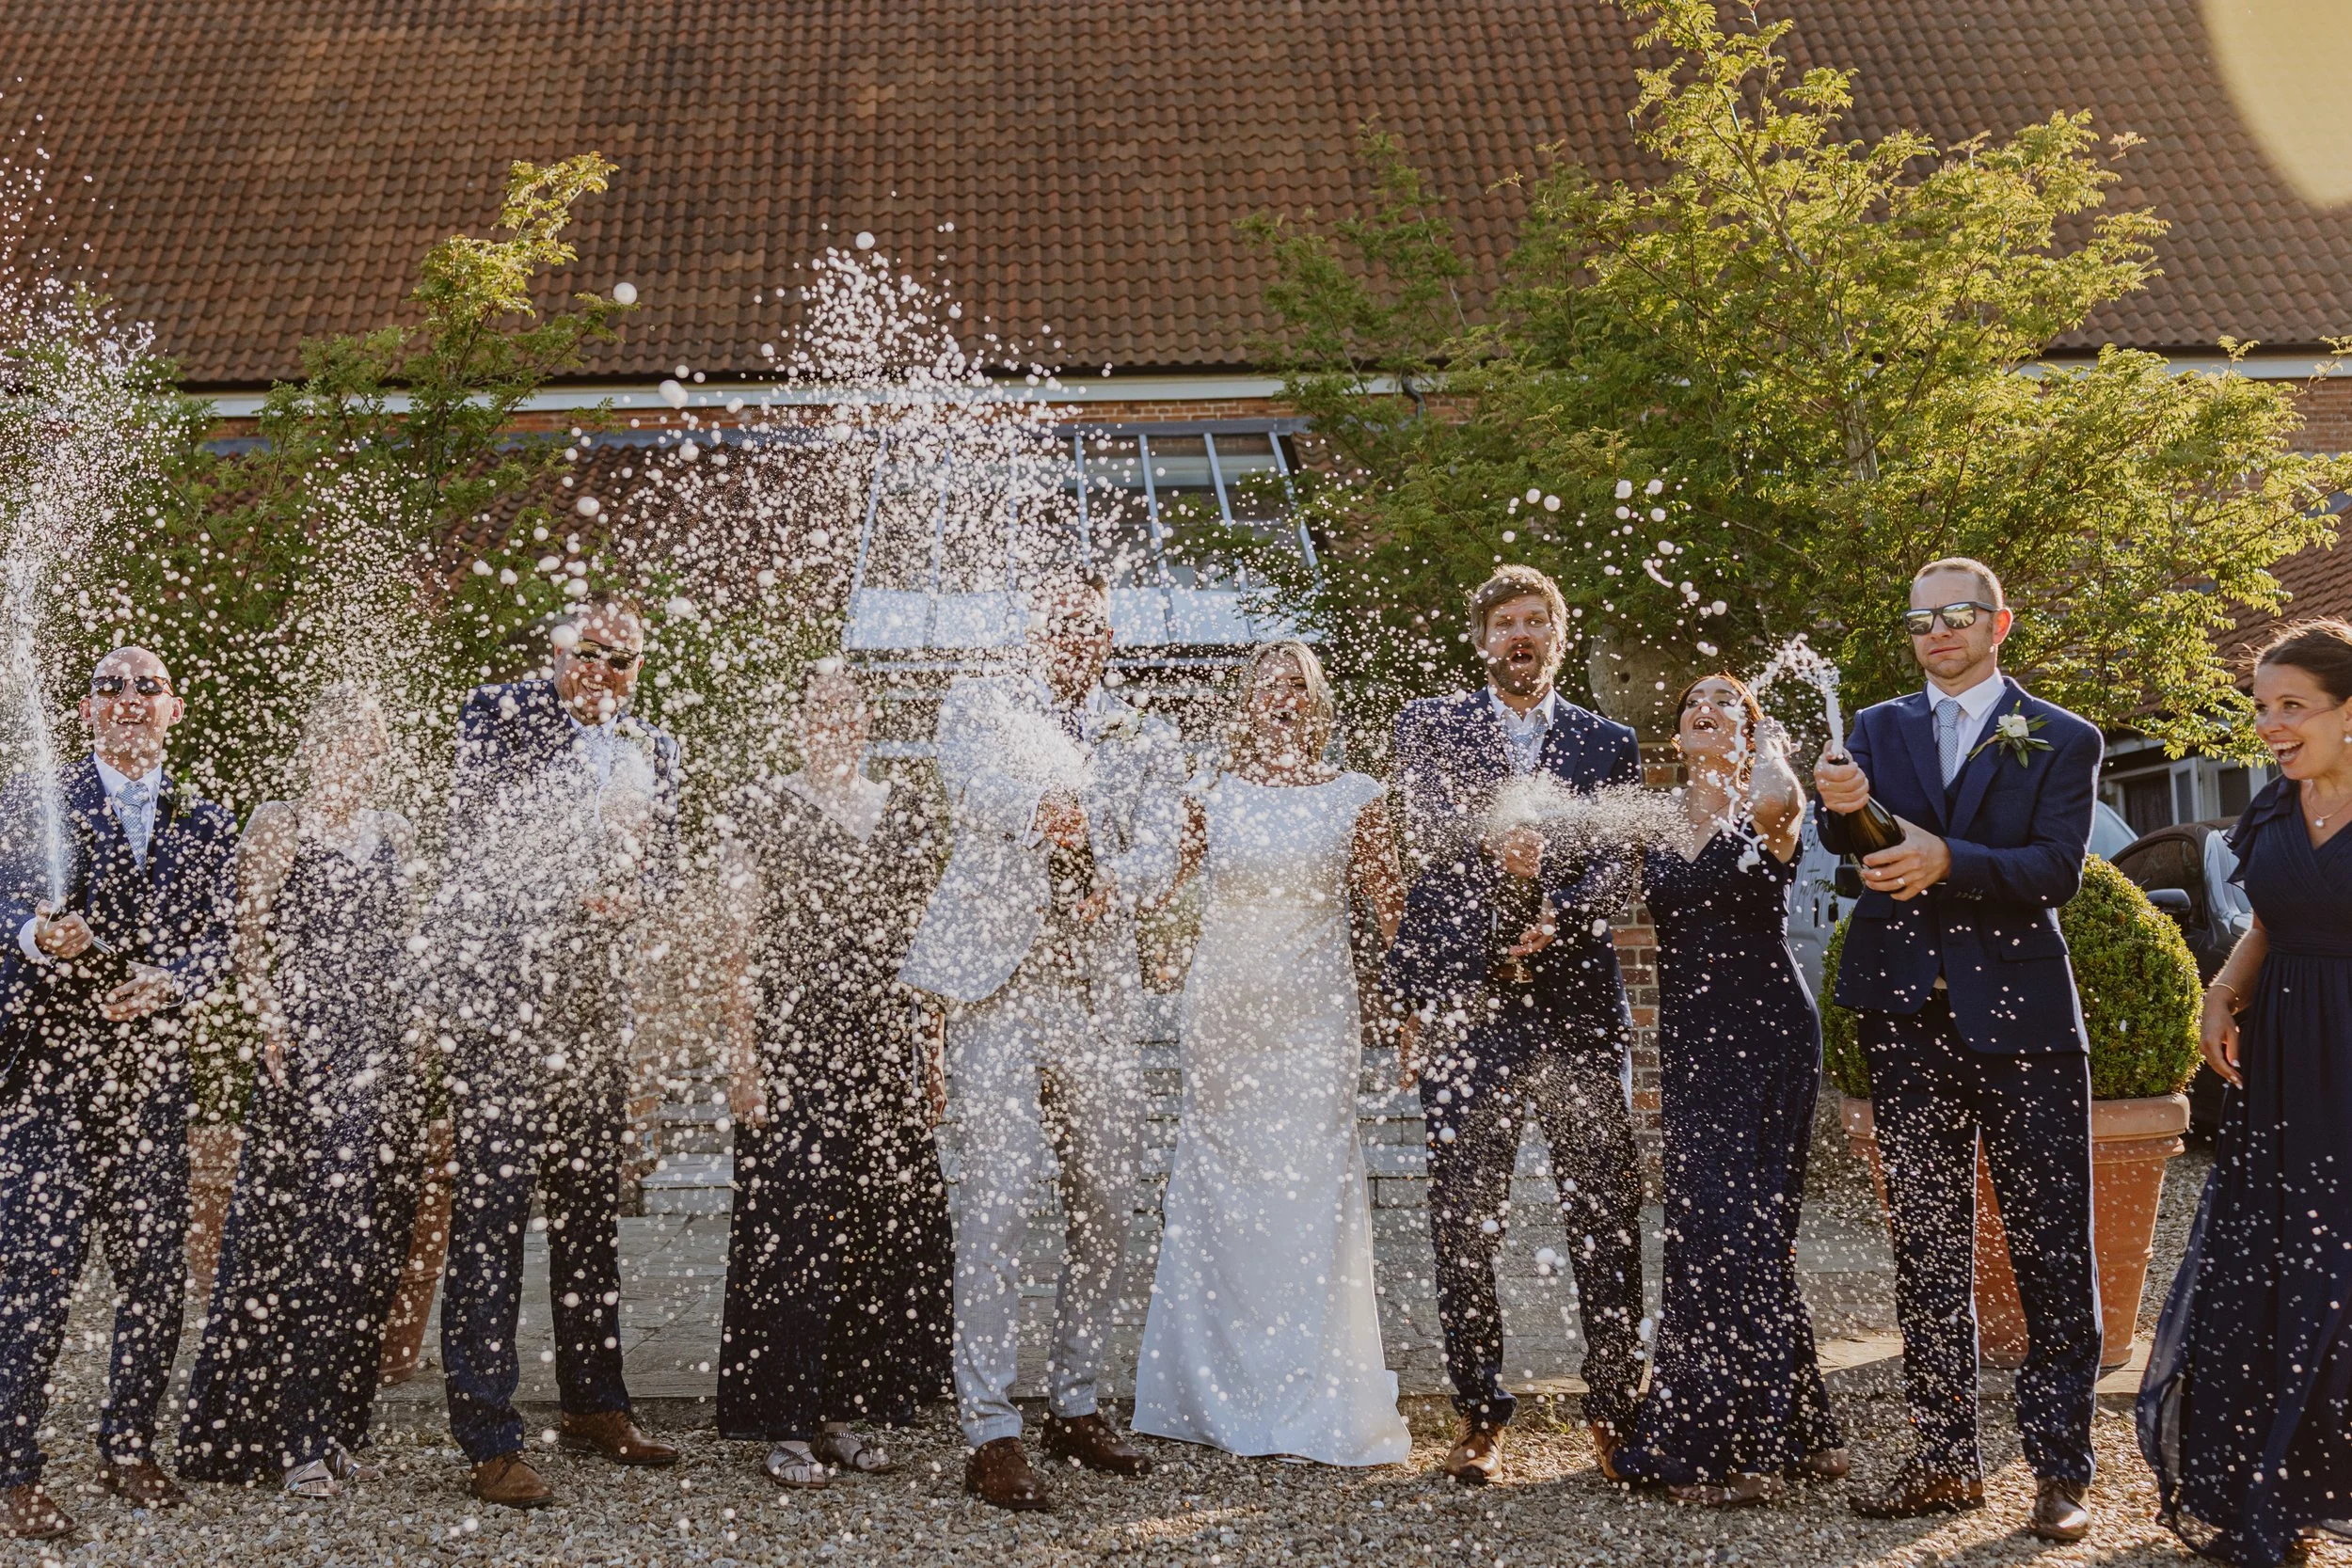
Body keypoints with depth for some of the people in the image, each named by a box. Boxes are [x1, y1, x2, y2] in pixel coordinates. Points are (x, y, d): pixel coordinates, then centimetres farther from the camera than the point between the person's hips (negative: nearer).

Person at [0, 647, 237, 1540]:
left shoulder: (205, 825, 15)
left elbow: (213, 938, 9)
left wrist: (166, 982, -11)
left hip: (152, 1072, 4)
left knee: (156, 1269, 4)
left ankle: (129, 1450, 18)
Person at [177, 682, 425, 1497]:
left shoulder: (396, 833, 16)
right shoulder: (278, 824, 1)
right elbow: (248, 940, -2)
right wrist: (274, 1026, -13)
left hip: (385, 1054, 5)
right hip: (306, 1052, -5)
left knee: (367, 1245, 4)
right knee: (298, 1234, -8)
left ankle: (332, 1429, 12)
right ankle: (295, 1439, -4)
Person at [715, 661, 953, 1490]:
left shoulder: (905, 811, 12)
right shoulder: (761, 809, -1)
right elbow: (740, 944, -4)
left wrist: (934, 1055, 9)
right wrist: (743, 1057, -11)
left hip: (886, 1042, 5)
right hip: (791, 1040, -5)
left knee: (885, 1228, 5)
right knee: (792, 1227, -4)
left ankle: (841, 1412, 17)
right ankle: (786, 1426, 5)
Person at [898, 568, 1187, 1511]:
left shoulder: (1147, 743, 15)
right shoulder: (980, 706, 8)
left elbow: (1160, 846, -2)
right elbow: (972, 774, -15)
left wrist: (1116, 884, -26)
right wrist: (1038, 811, -38)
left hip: (1100, 991, 4)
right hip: (1000, 980, -4)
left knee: (1106, 1202, 9)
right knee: (996, 1198, -9)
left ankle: (1076, 1405, 23)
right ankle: (990, 1433, -7)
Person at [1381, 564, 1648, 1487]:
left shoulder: (1608, 745, 14)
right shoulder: (1430, 726, 12)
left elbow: (1615, 866, 2)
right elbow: (1424, 828, -6)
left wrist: (1556, 912, -19)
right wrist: (1491, 840, -28)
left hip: (1577, 1002, 1)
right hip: (1464, 1002, -1)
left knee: (1606, 1219, -1)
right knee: (1464, 1222, 1)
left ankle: (1614, 1408, 10)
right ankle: (1481, 1417, 11)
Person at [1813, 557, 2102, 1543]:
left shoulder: (2061, 741, 2)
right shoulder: (1879, 729, 11)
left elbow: (2057, 871, -10)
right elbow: (1845, 843, -4)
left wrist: (1946, 860, -24)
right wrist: (1842, 806, -27)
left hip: (2019, 1016, -3)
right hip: (1908, 1018, 3)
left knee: (2052, 1253, -2)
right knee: (1927, 1248, 9)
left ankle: (2060, 1470, 5)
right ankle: (1945, 1460, 18)